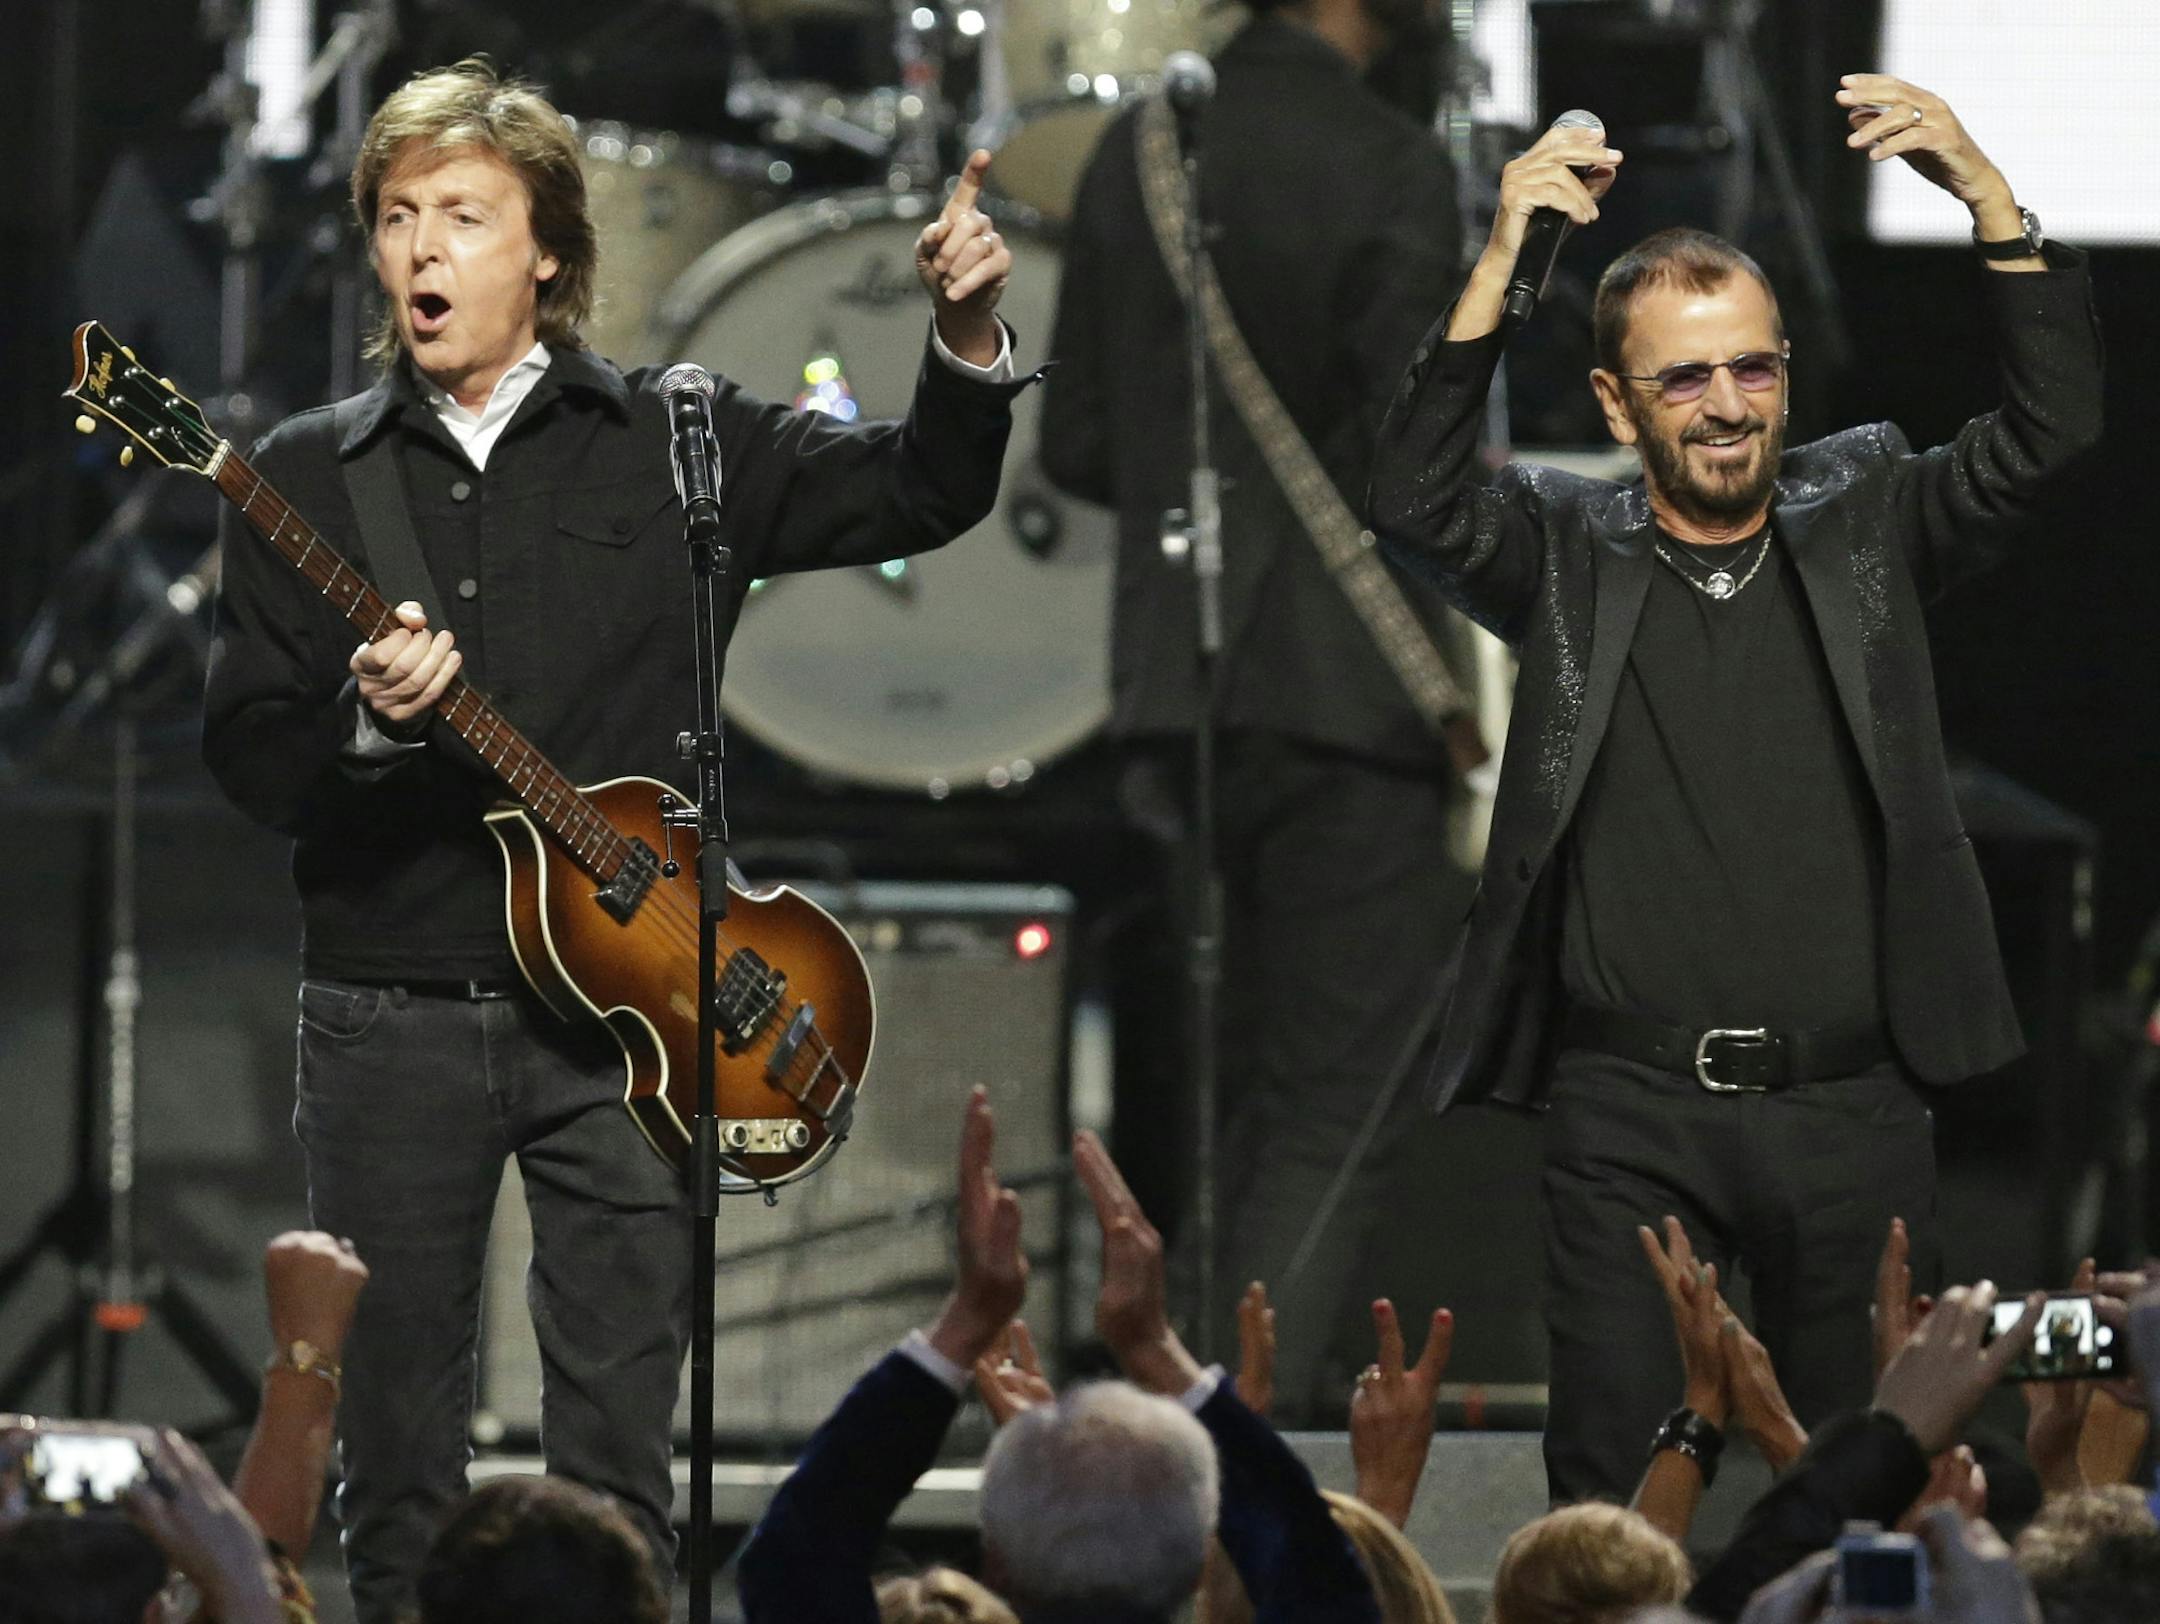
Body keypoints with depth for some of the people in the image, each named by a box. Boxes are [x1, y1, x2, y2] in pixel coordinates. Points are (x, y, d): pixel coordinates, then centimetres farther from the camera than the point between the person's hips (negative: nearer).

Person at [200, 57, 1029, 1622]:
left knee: (619, 1472, -2)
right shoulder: (311, 474, 7)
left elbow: (920, 493, 3)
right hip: (389, 1011, 1)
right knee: (398, 1462, 4)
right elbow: (244, 754, 4)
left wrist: (969, 337, -15)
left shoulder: (670, 441, 5)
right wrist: (366, 720, -16)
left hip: (620, 1005, -1)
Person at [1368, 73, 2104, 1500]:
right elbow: (1417, 509, -11)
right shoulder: (1567, 557, 6)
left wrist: (1988, 195, -14)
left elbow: (2054, 428, -2)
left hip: (1852, 1112, 1)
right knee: (1614, 1495, -1)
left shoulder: (1864, 521, 9)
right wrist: (1501, 262, -19)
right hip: (1632, 1119, -1)